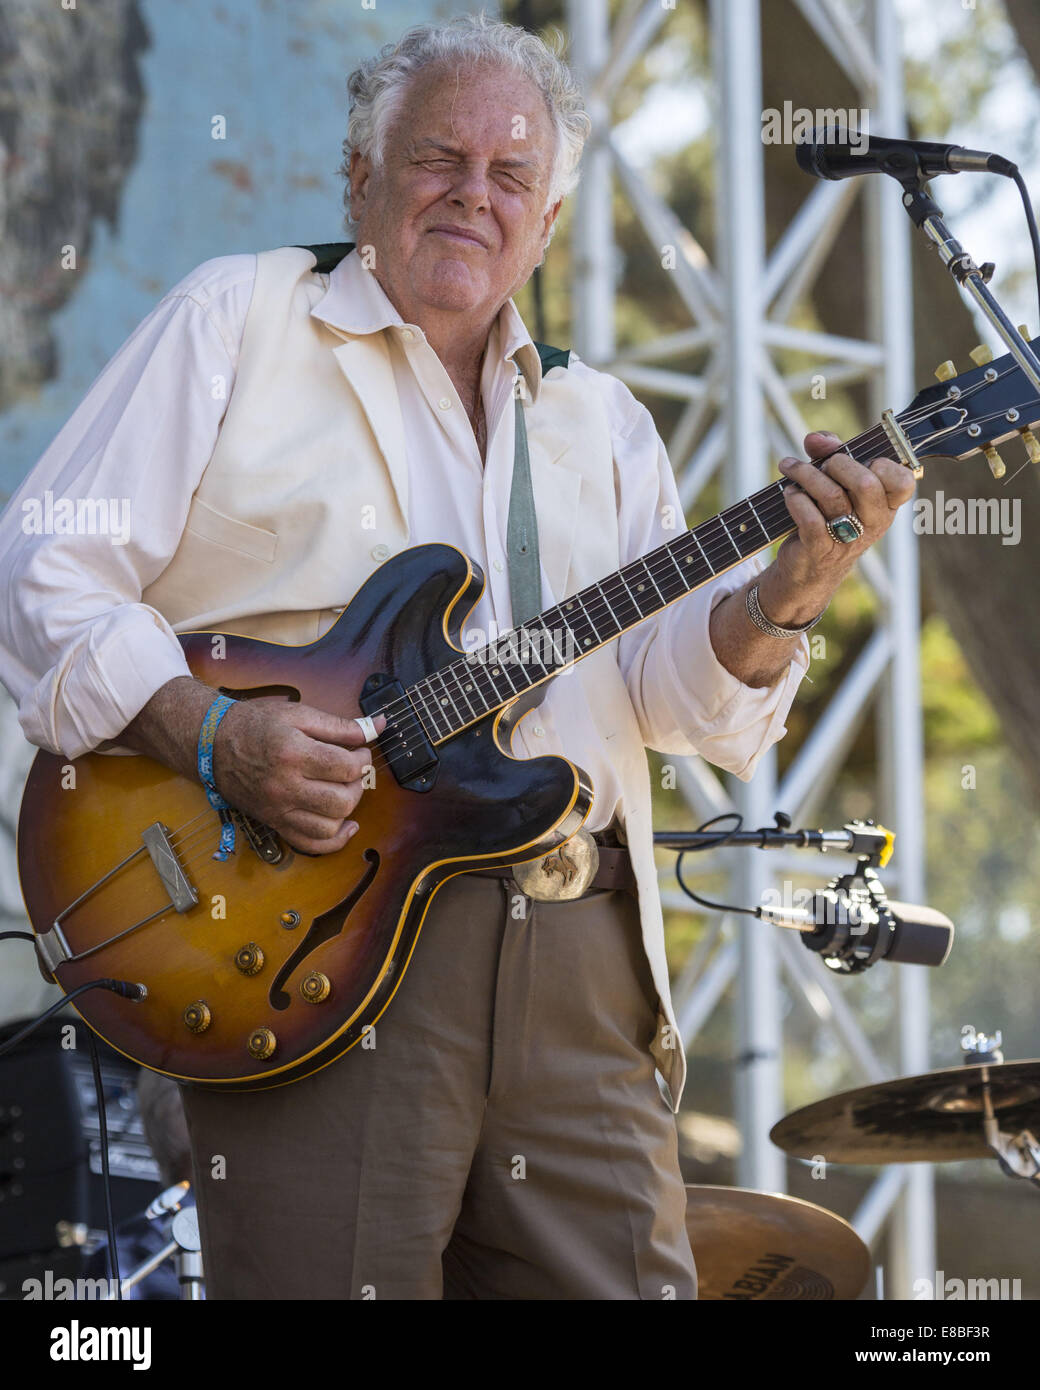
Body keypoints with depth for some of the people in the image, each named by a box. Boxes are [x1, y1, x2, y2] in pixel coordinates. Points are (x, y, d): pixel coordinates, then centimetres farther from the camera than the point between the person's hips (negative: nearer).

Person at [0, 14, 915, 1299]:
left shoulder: (599, 423, 21)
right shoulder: (237, 325, 8)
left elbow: (674, 687, 9)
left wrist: (783, 597, -12)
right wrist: (215, 737, -15)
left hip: (582, 956, 4)